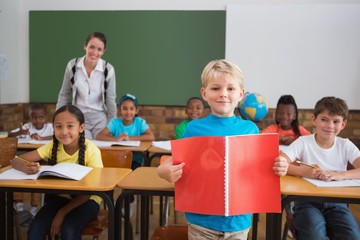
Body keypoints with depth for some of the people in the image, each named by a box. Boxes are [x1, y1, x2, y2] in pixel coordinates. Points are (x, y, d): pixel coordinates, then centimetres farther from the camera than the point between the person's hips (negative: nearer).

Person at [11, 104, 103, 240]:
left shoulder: (91, 150, -20)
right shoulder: (53, 146, -9)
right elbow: (15, 161, -11)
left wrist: (62, 212, -27)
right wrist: (25, 167, -35)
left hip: (86, 200, -3)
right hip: (60, 197, 3)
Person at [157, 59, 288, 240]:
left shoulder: (250, 129, -2)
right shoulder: (194, 128, -7)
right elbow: (177, 165, -3)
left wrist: (277, 169, -13)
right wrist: (166, 171, -24)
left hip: (238, 219, 2)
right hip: (202, 219, -1)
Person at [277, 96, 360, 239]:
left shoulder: (346, 145, 3)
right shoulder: (303, 142, -3)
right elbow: (279, 163, -15)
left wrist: (339, 175, -29)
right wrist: (303, 171, -31)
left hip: (336, 202, 3)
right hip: (307, 200, -2)